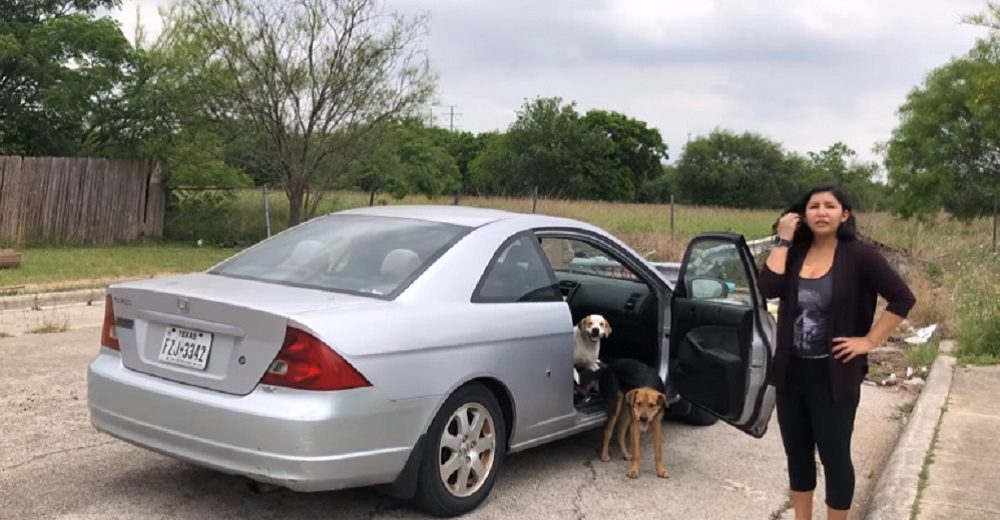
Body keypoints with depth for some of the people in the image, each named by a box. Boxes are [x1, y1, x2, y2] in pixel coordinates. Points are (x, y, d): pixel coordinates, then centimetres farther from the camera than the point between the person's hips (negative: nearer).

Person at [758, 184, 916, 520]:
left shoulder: (859, 255, -9)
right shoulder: (795, 253, 3)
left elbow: (902, 299, -10)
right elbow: (768, 288, -14)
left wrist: (869, 341, -11)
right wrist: (783, 240, -10)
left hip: (833, 373, -5)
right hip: (791, 371, 5)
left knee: (834, 455, 5)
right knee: (797, 453, 16)